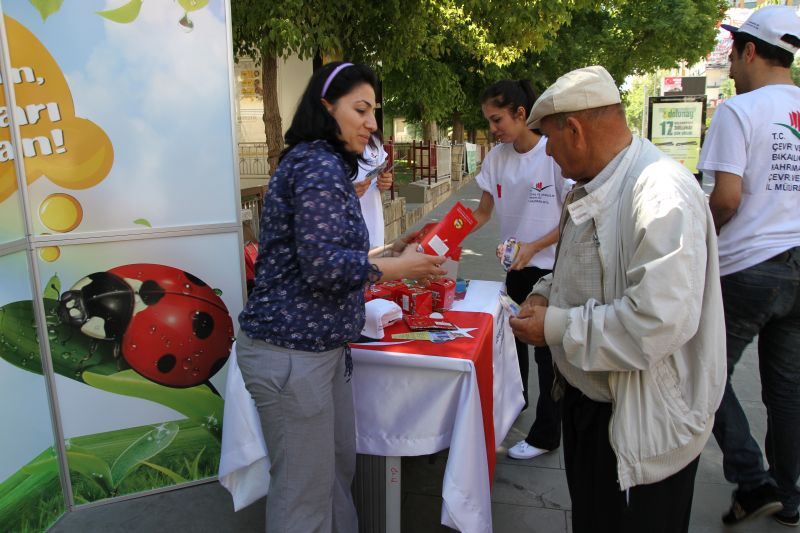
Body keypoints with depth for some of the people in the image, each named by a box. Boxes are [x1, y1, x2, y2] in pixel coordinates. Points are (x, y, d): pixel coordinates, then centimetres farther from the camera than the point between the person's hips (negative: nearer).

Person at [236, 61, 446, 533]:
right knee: (305, 493, 4)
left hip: (318, 344, 10)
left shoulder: (325, 163, 15)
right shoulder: (319, 164, -16)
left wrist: (387, 255, 9)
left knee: (340, 466, 21)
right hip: (290, 350, -10)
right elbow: (322, 265, -24)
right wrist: (400, 268, -12)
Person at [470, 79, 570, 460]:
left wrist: (534, 246, -22)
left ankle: (546, 433, 17)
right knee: (511, 337, 19)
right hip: (516, 268, 6)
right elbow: (483, 212, 5)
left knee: (547, 349, 2)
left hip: (552, 268, -6)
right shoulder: (497, 157, 0)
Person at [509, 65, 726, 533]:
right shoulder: (595, 188, 7)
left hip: (642, 426, -9)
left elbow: (659, 322, -34)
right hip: (586, 399, 9)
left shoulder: (662, 194, -26)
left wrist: (556, 328, -23)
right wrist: (546, 293, 2)